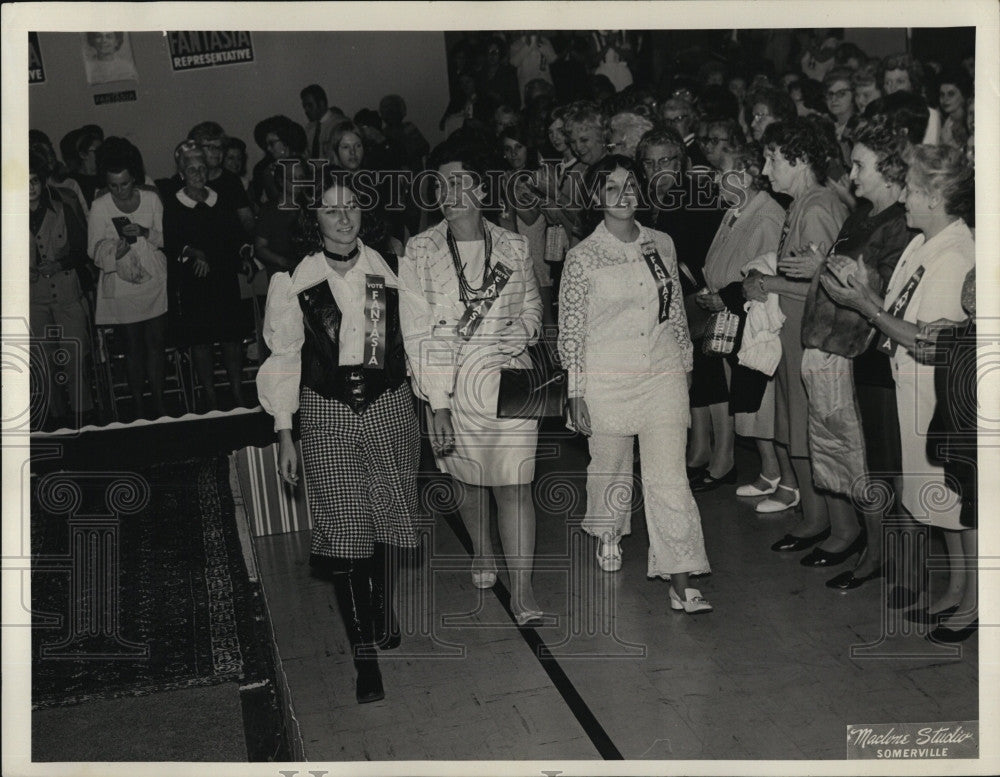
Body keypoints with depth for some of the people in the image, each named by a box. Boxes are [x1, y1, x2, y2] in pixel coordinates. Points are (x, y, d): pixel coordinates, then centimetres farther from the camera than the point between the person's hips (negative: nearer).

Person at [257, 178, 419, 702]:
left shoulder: (388, 270, 2)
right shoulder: (294, 281, -2)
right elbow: (284, 358, 2)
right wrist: (284, 435, 0)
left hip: (388, 404, 2)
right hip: (326, 413, -2)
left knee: (388, 517, 11)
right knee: (344, 530, -4)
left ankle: (384, 612, 39)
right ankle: (364, 653, 5)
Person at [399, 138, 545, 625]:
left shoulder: (513, 247, 4)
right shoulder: (420, 252, -3)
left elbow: (532, 306, 17)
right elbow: (417, 331, -7)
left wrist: (523, 331, -8)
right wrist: (437, 404, -12)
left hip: (510, 381, 0)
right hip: (451, 387, 0)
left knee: (514, 484, -5)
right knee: (469, 478, 17)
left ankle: (521, 590, 1)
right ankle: (482, 554, 43)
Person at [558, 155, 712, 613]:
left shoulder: (662, 245, 6)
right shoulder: (582, 258, -5)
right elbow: (570, 330, -3)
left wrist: (685, 361, 20)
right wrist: (576, 393, -5)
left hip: (663, 374, 2)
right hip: (607, 379, -2)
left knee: (669, 478, -5)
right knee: (611, 469, 14)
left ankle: (681, 584, -2)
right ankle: (609, 535, 45)